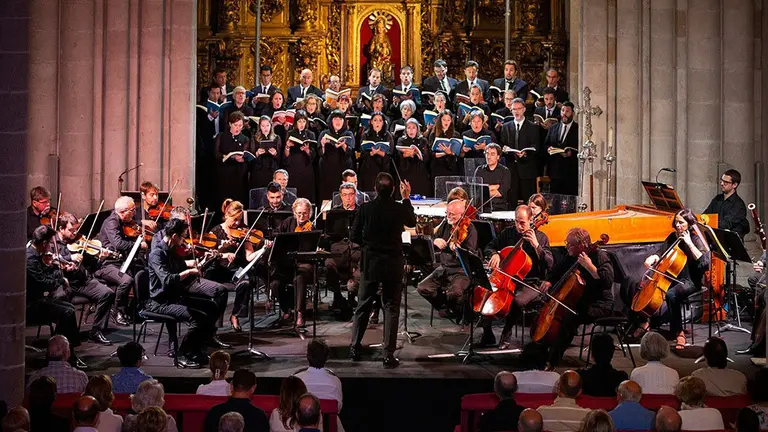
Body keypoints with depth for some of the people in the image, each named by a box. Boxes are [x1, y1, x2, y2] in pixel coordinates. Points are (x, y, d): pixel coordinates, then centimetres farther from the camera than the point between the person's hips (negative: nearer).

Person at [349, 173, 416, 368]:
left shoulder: (365, 208, -10)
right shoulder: (399, 208, -10)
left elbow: (354, 237, -4)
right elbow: (412, 222, 13)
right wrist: (406, 198, 20)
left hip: (370, 263, 1)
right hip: (393, 264, -1)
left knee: (363, 306, 14)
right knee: (391, 308, 4)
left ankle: (354, 348, 18)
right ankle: (389, 355, 1)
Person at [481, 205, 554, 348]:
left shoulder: (541, 238, -3)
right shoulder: (508, 233, 7)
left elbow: (550, 264, -11)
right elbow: (489, 248, 15)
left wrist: (536, 245, -22)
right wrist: (495, 254, -9)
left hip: (531, 284, -4)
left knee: (517, 301, -36)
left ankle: (506, 335, -11)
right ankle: (488, 335, -3)